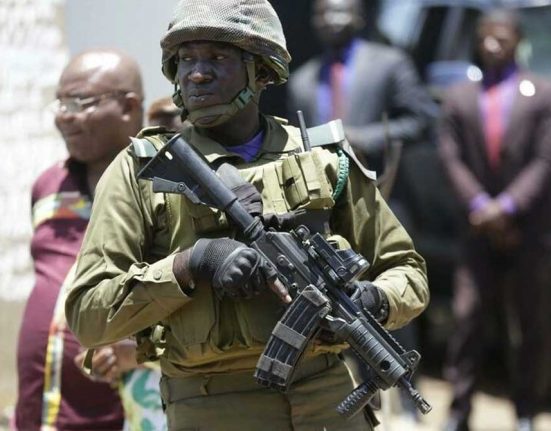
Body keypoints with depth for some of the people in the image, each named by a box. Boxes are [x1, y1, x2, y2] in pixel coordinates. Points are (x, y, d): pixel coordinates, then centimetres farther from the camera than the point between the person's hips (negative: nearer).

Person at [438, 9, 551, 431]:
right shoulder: (460, 97, 9)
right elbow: (453, 159, 3)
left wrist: (507, 207, -14)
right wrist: (480, 207, -10)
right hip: (480, 231, 2)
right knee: (467, 321, -5)